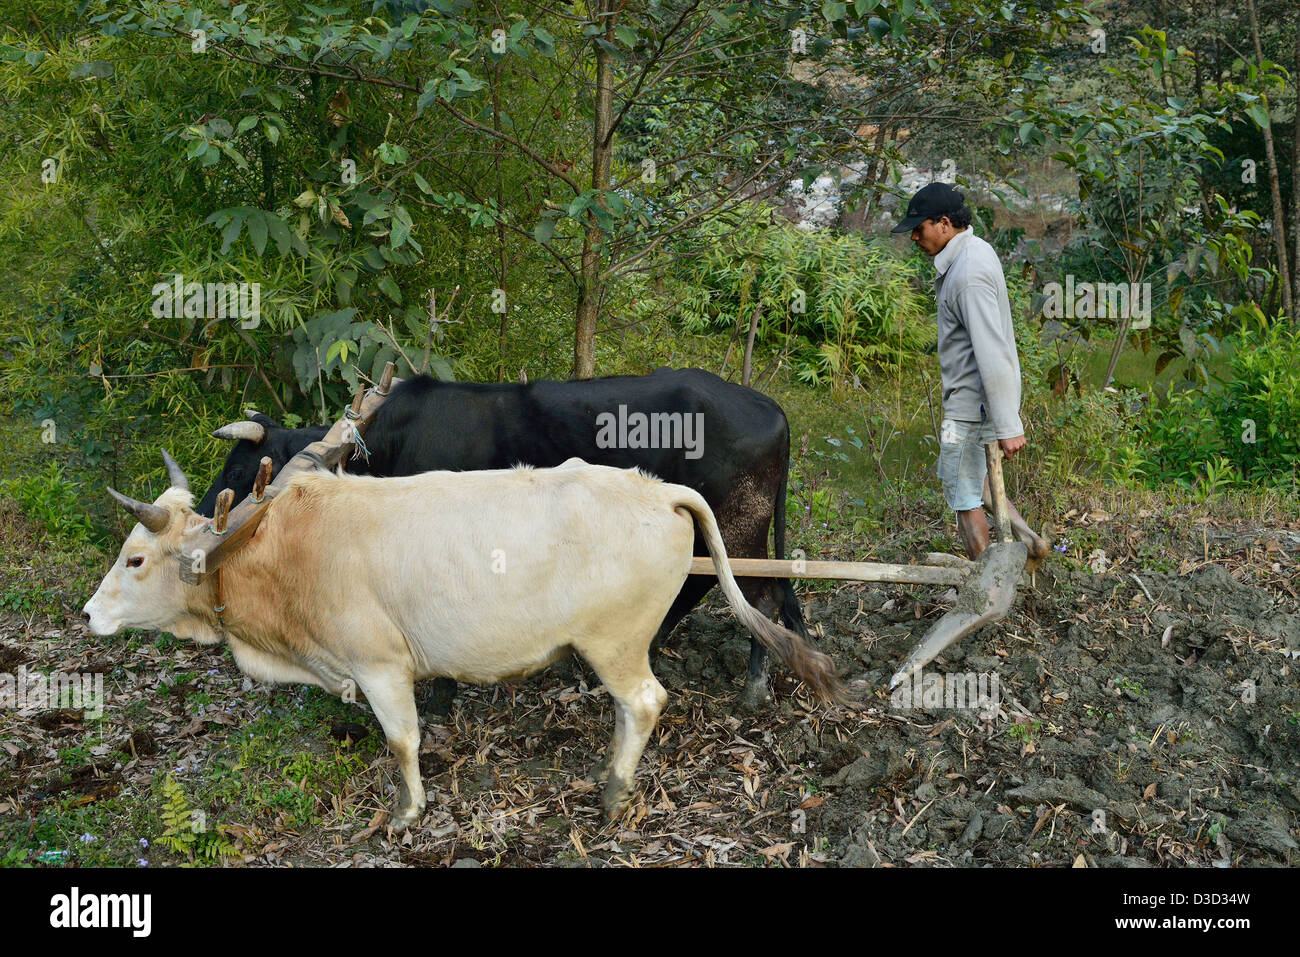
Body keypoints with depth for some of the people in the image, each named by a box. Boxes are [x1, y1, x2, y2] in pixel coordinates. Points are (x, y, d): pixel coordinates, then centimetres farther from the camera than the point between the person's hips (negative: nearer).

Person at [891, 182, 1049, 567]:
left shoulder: (968, 274, -25)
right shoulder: (974, 250, 8)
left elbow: (992, 353, -30)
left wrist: (1009, 426, -32)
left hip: (972, 404, -10)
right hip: (969, 395, 10)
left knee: (964, 495, 3)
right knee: (969, 478, 25)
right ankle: (1028, 540, 22)